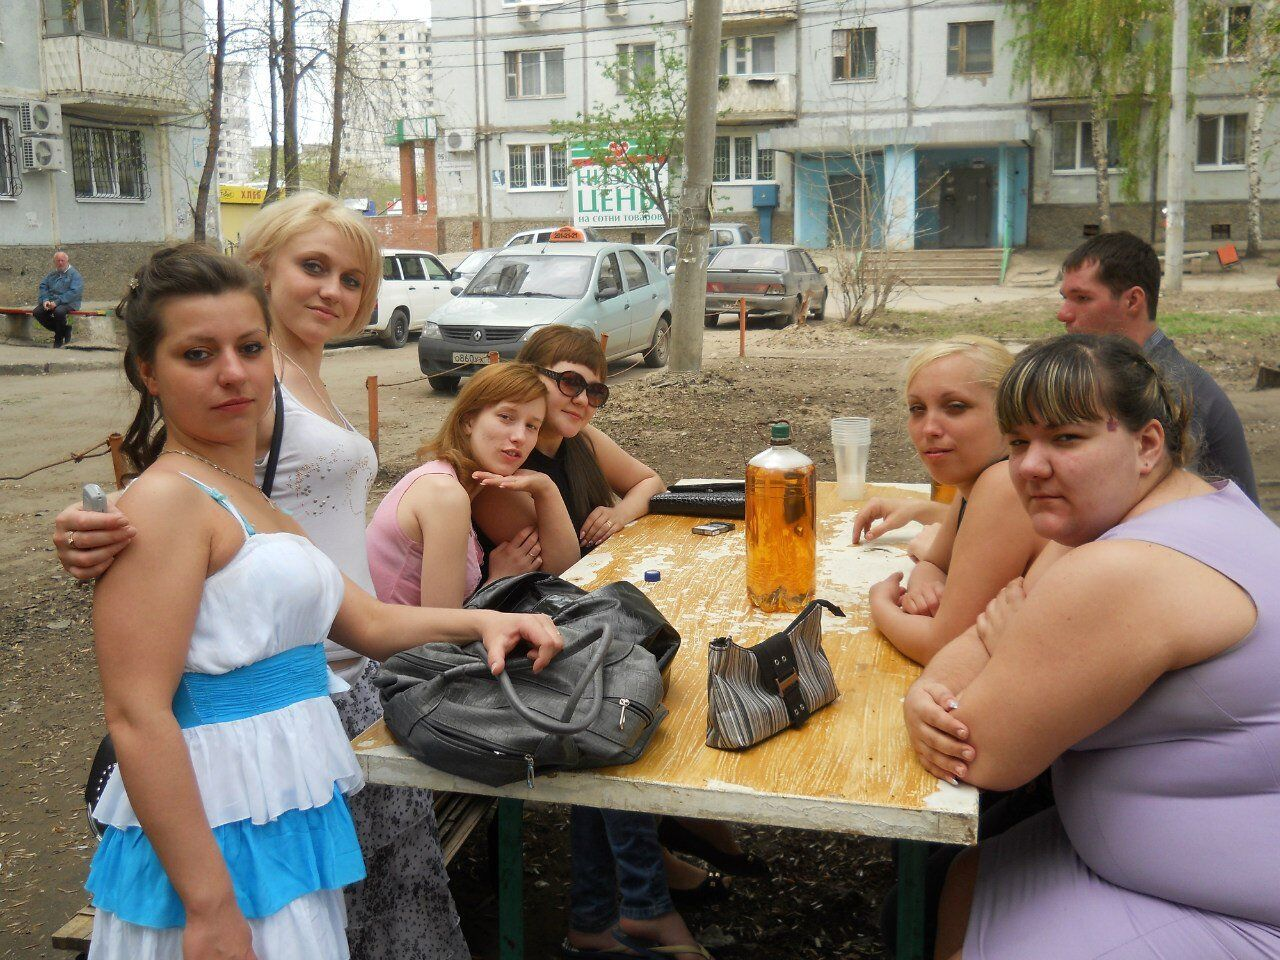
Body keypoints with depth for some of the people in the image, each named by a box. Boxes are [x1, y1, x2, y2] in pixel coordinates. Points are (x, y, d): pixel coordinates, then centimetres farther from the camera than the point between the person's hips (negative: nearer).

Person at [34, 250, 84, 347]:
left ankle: (59, 338, -12)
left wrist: (57, 302, -20)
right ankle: (60, 330, 0)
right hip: (50, 301, 6)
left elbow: (74, 292, -14)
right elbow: (43, 287, 13)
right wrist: (45, 300, -9)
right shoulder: (51, 274, 19)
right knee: (37, 312, -17)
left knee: (59, 311, -37)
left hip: (68, 303, -6)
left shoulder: (74, 274, -2)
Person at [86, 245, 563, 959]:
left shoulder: (255, 502, 14)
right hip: (220, 838, -8)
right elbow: (138, 717, -20)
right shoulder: (166, 500, -15)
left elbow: (368, 621, 18)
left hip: (289, 822, 9)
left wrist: (483, 621, 2)